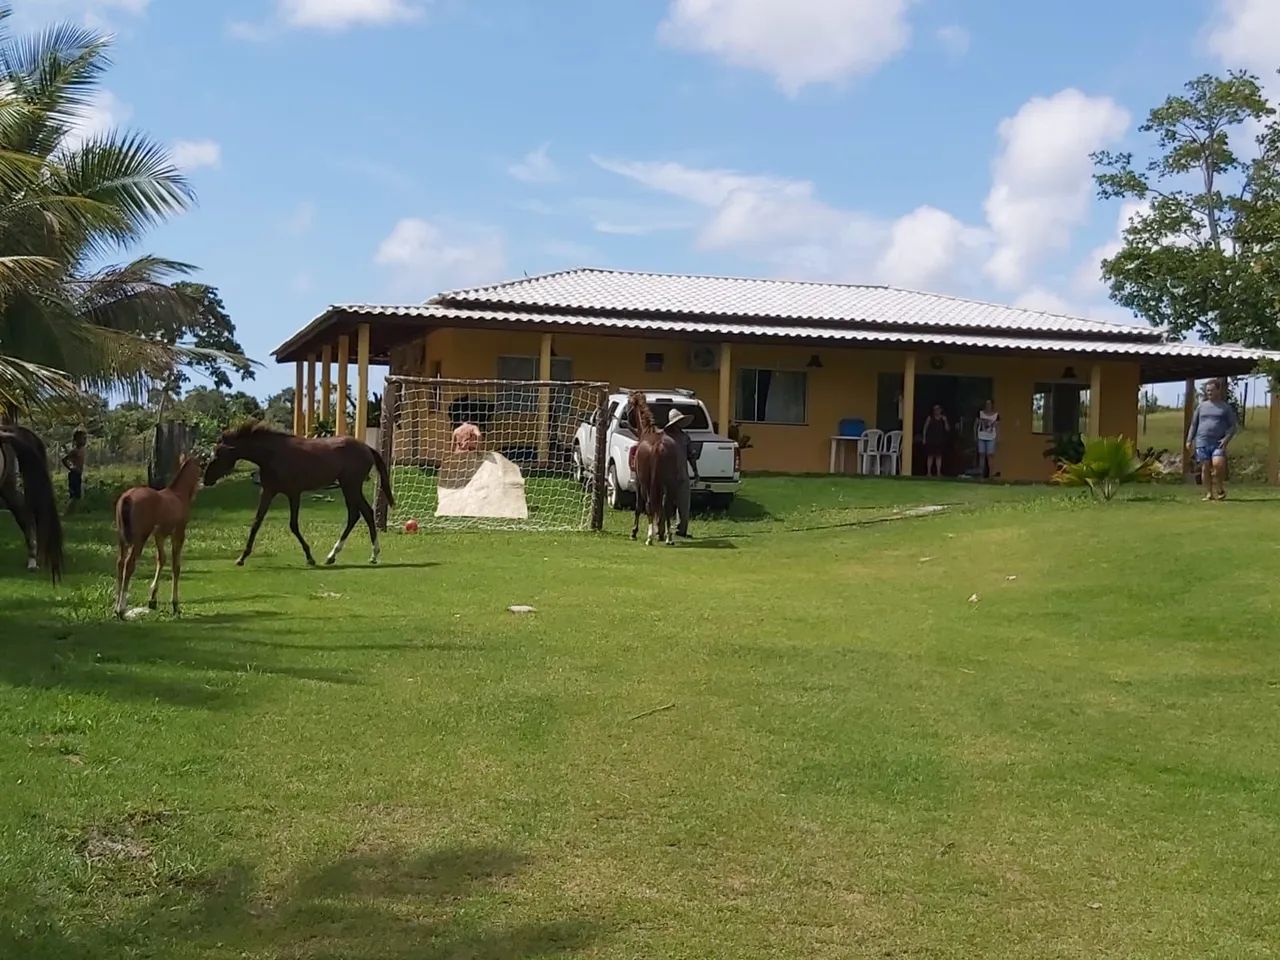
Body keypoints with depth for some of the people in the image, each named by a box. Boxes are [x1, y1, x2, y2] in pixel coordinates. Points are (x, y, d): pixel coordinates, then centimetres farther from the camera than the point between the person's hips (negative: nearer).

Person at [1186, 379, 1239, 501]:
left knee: (1218, 464, -20)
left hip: (1218, 443, -2)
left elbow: (1234, 426, 7)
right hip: (1202, 442, 2)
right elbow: (1194, 424, 17)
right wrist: (1189, 440, 8)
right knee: (1205, 468, -2)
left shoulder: (1226, 407, 9)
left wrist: (1227, 438, -10)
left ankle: (1220, 489, 0)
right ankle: (1208, 494, 3)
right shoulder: (1202, 406, 14)